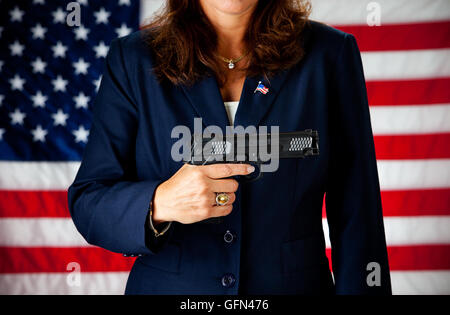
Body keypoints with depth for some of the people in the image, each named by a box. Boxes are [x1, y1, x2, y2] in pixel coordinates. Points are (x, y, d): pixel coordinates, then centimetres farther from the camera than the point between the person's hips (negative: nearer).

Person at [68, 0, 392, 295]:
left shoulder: (331, 54, -6)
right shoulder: (133, 59, -5)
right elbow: (86, 203, -8)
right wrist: (158, 203, -27)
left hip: (296, 284, 0)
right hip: (169, 286, 1)